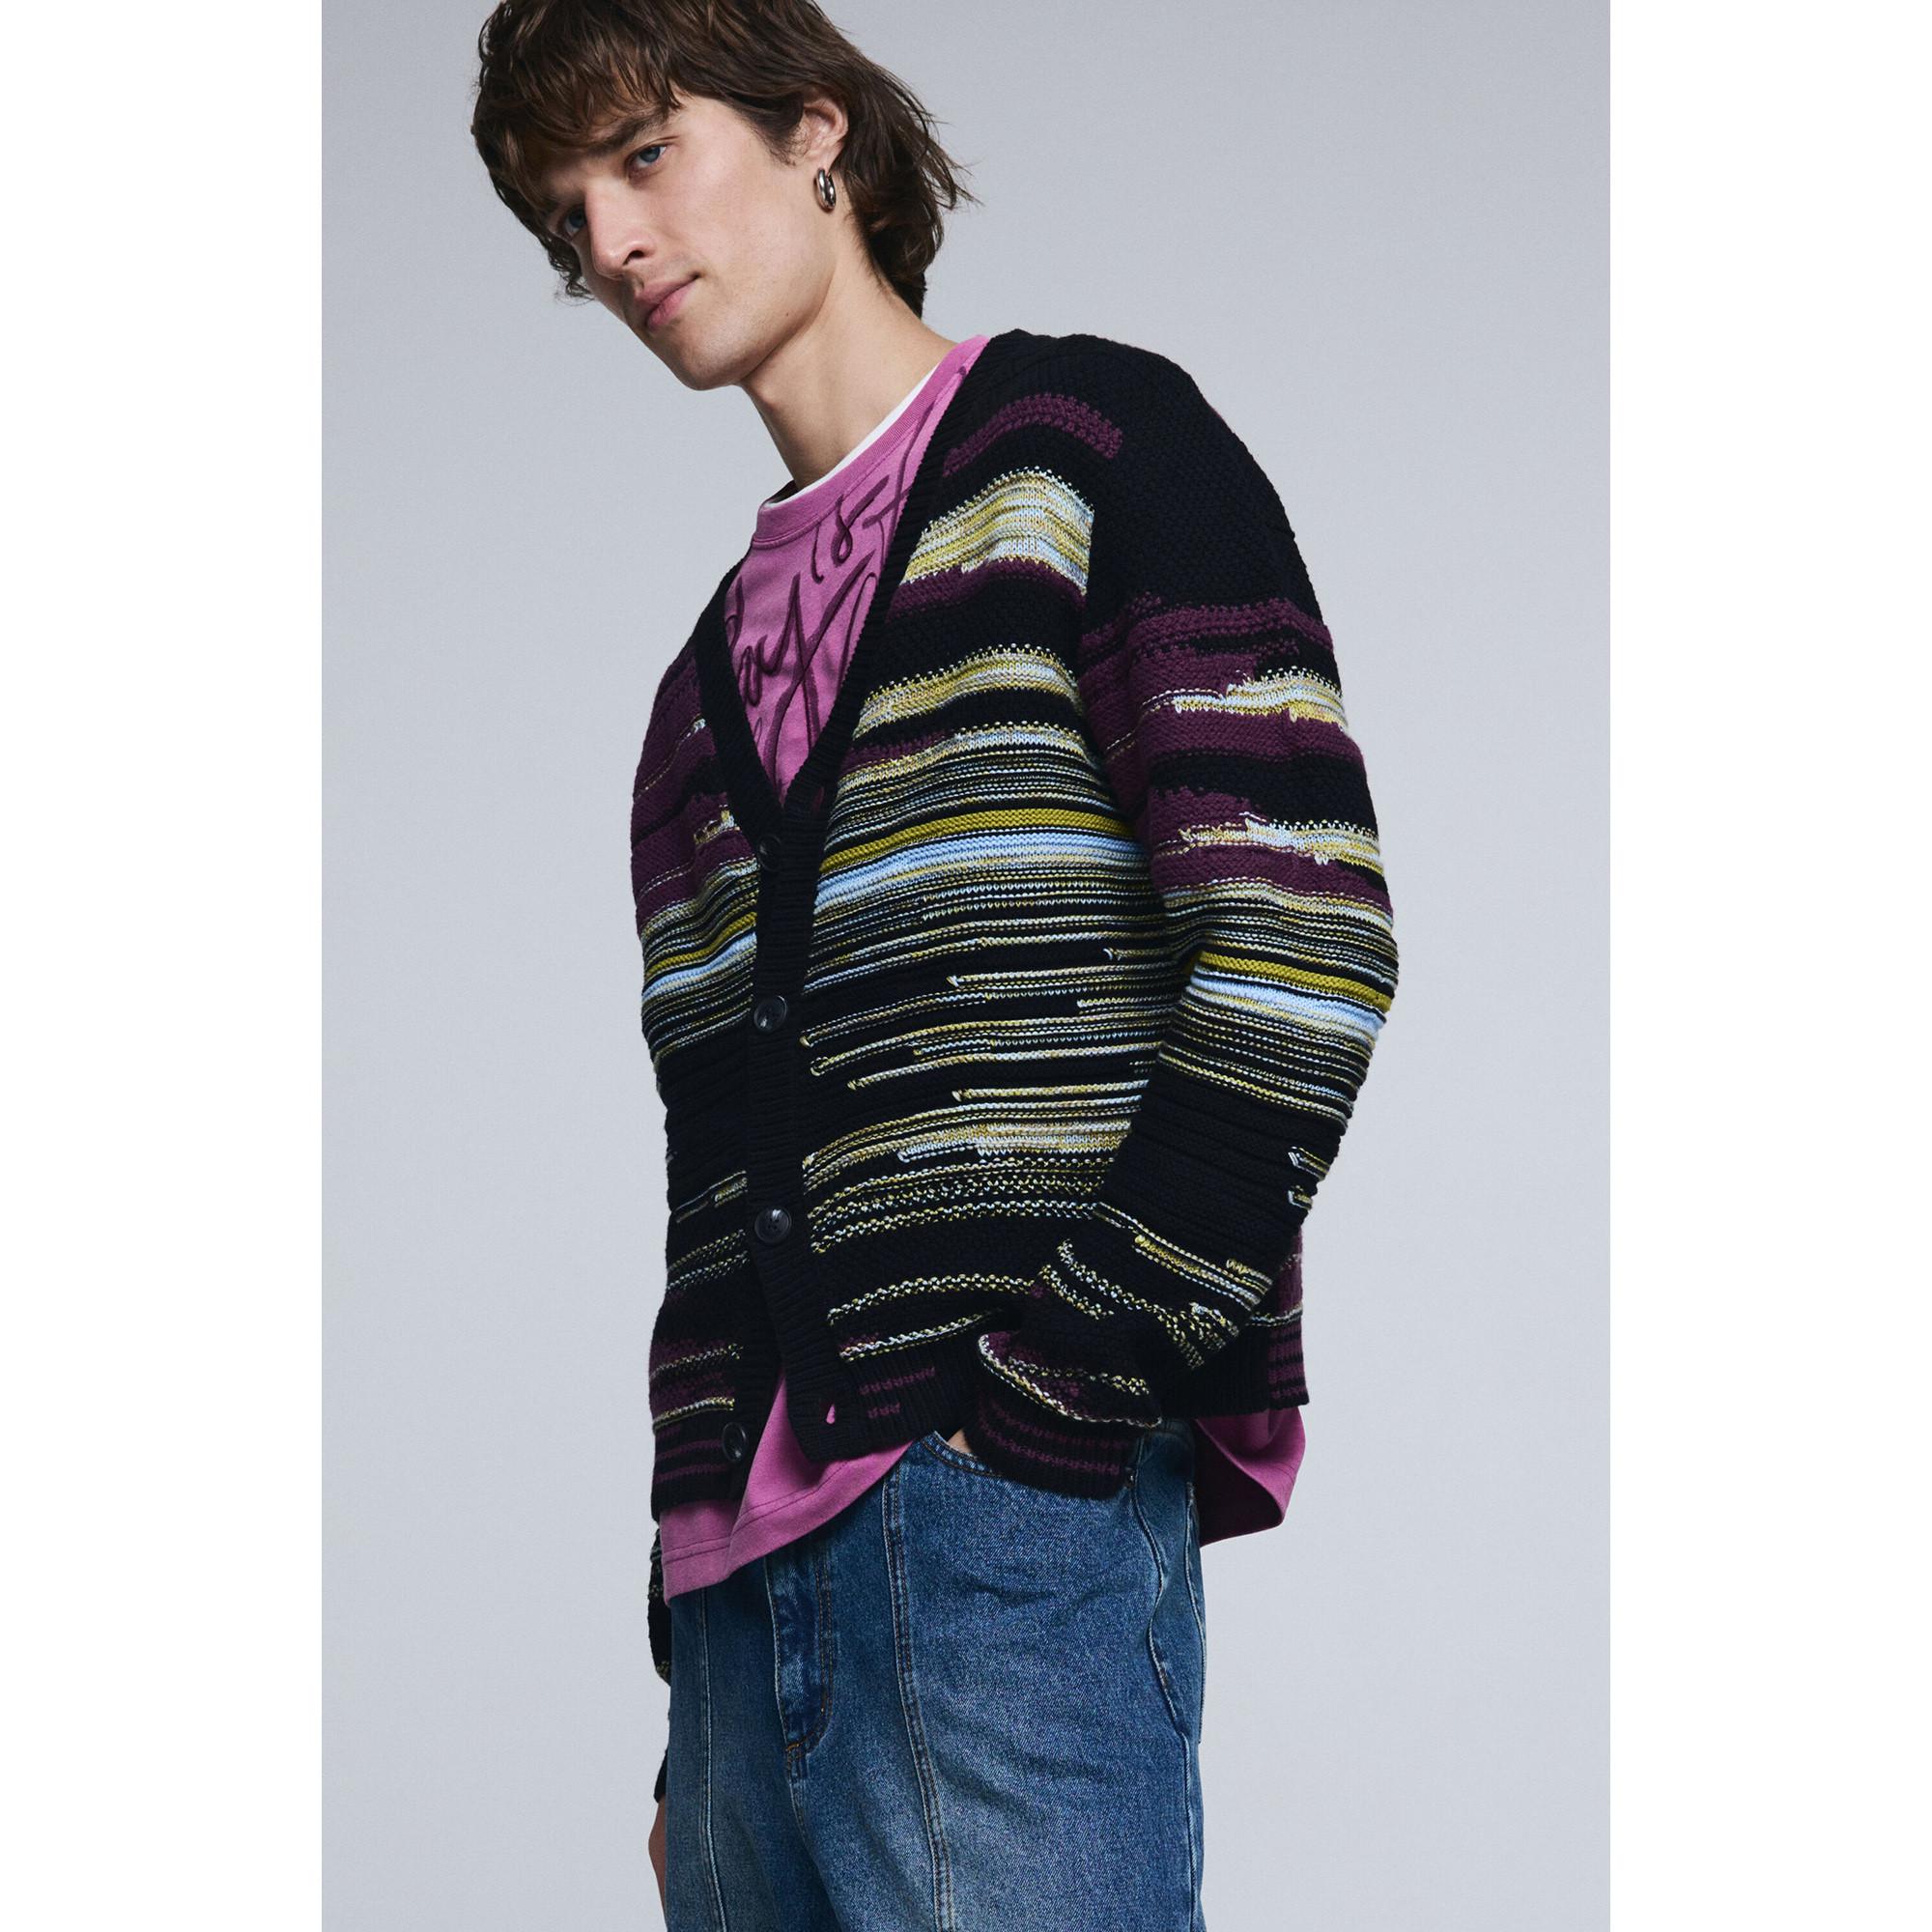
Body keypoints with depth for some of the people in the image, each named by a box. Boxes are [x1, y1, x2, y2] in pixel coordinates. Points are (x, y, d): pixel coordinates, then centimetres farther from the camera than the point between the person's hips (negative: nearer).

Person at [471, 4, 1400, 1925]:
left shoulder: (1084, 441, 4)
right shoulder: (721, 655, 24)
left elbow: (1303, 932, -9)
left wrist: (1075, 1374, -15)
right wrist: (688, 1712, 18)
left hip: (1013, 1501, -7)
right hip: (742, 1566, 7)